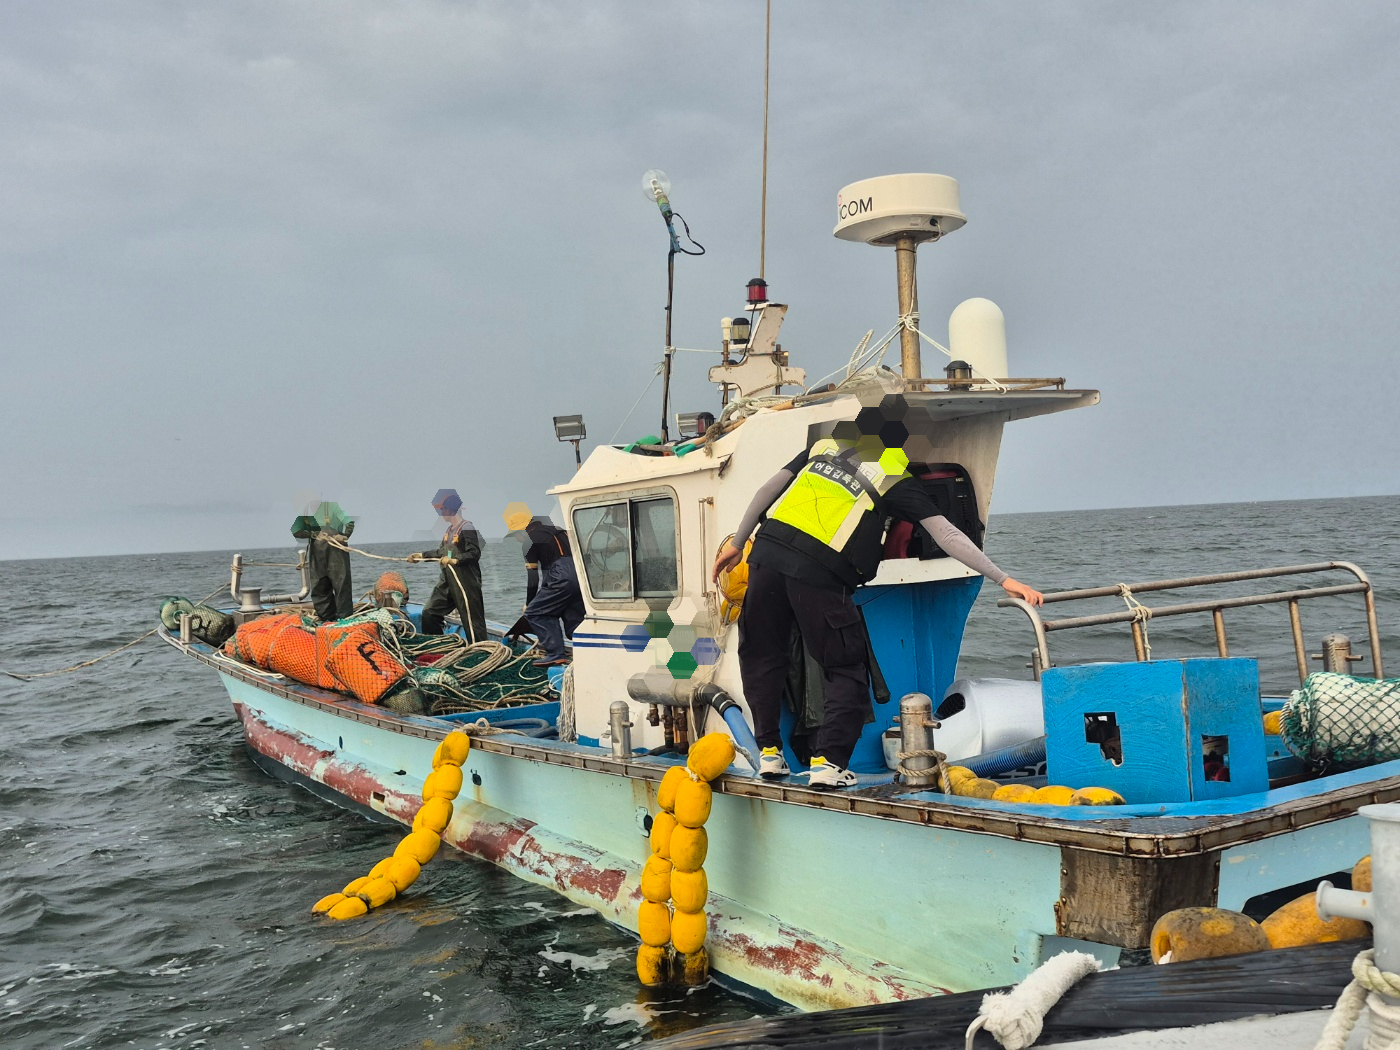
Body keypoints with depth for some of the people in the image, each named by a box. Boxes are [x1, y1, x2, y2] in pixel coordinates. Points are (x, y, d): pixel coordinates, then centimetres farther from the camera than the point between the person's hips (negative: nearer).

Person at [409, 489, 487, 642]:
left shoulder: (467, 528, -13)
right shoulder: (450, 529, 15)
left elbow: (475, 553, -21)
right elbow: (441, 552, 26)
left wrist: (455, 560, -29)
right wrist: (421, 556, 26)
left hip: (466, 582, -10)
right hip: (448, 581, 10)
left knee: (472, 621, -8)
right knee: (430, 612, 14)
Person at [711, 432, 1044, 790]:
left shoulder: (824, 446, 24)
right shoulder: (897, 480, 12)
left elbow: (767, 489, 19)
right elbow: (947, 536, 6)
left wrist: (737, 543, 27)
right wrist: (1003, 579, 6)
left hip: (768, 551, 4)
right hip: (819, 573, -4)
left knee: (763, 657, 20)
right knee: (847, 672, 12)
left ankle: (769, 752, 22)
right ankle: (828, 762, 4)